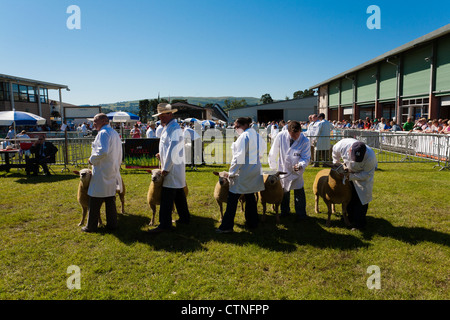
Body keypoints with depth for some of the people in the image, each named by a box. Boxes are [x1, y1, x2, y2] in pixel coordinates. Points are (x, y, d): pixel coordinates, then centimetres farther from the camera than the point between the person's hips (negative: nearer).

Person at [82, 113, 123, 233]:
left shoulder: (103, 133, -13)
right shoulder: (115, 133, 15)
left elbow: (103, 151, -28)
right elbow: (118, 154, 18)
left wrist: (92, 159, -13)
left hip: (102, 171, -9)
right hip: (113, 171, 9)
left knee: (95, 201, 1)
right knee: (110, 199, 13)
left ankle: (91, 226, 10)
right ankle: (112, 224, 18)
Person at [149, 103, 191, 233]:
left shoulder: (174, 128, -16)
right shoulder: (169, 127, 16)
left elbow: (173, 150, -22)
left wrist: (166, 168, -19)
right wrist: (162, 155, 11)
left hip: (172, 169, -10)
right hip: (177, 169, 10)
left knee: (167, 197, -7)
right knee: (179, 194, 17)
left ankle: (164, 225, -2)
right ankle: (185, 218, 28)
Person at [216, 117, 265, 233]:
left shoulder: (244, 136, -15)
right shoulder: (256, 135, 12)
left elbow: (239, 157, -19)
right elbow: (259, 153, 18)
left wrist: (232, 172, -14)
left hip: (243, 172, -9)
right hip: (254, 171, 9)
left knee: (232, 199, -3)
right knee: (250, 197, 17)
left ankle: (227, 226, 0)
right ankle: (252, 222, 26)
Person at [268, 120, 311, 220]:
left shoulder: (305, 141, -21)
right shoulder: (281, 136, -19)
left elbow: (306, 158, -15)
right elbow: (273, 153, -5)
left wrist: (301, 165, -36)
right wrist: (273, 167, 4)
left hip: (296, 171, -1)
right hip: (283, 168, 2)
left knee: (299, 192, 4)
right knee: (284, 190, 17)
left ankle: (301, 214, 23)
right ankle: (285, 211, 38)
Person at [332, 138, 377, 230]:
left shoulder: (370, 157, -39)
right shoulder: (343, 144, -31)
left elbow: (367, 174, -23)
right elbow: (335, 150, -5)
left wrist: (351, 176, -29)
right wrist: (336, 163, 5)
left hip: (363, 177, -4)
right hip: (349, 172, 4)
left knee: (361, 199, -7)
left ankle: (359, 225, 7)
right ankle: (351, 220, 28)